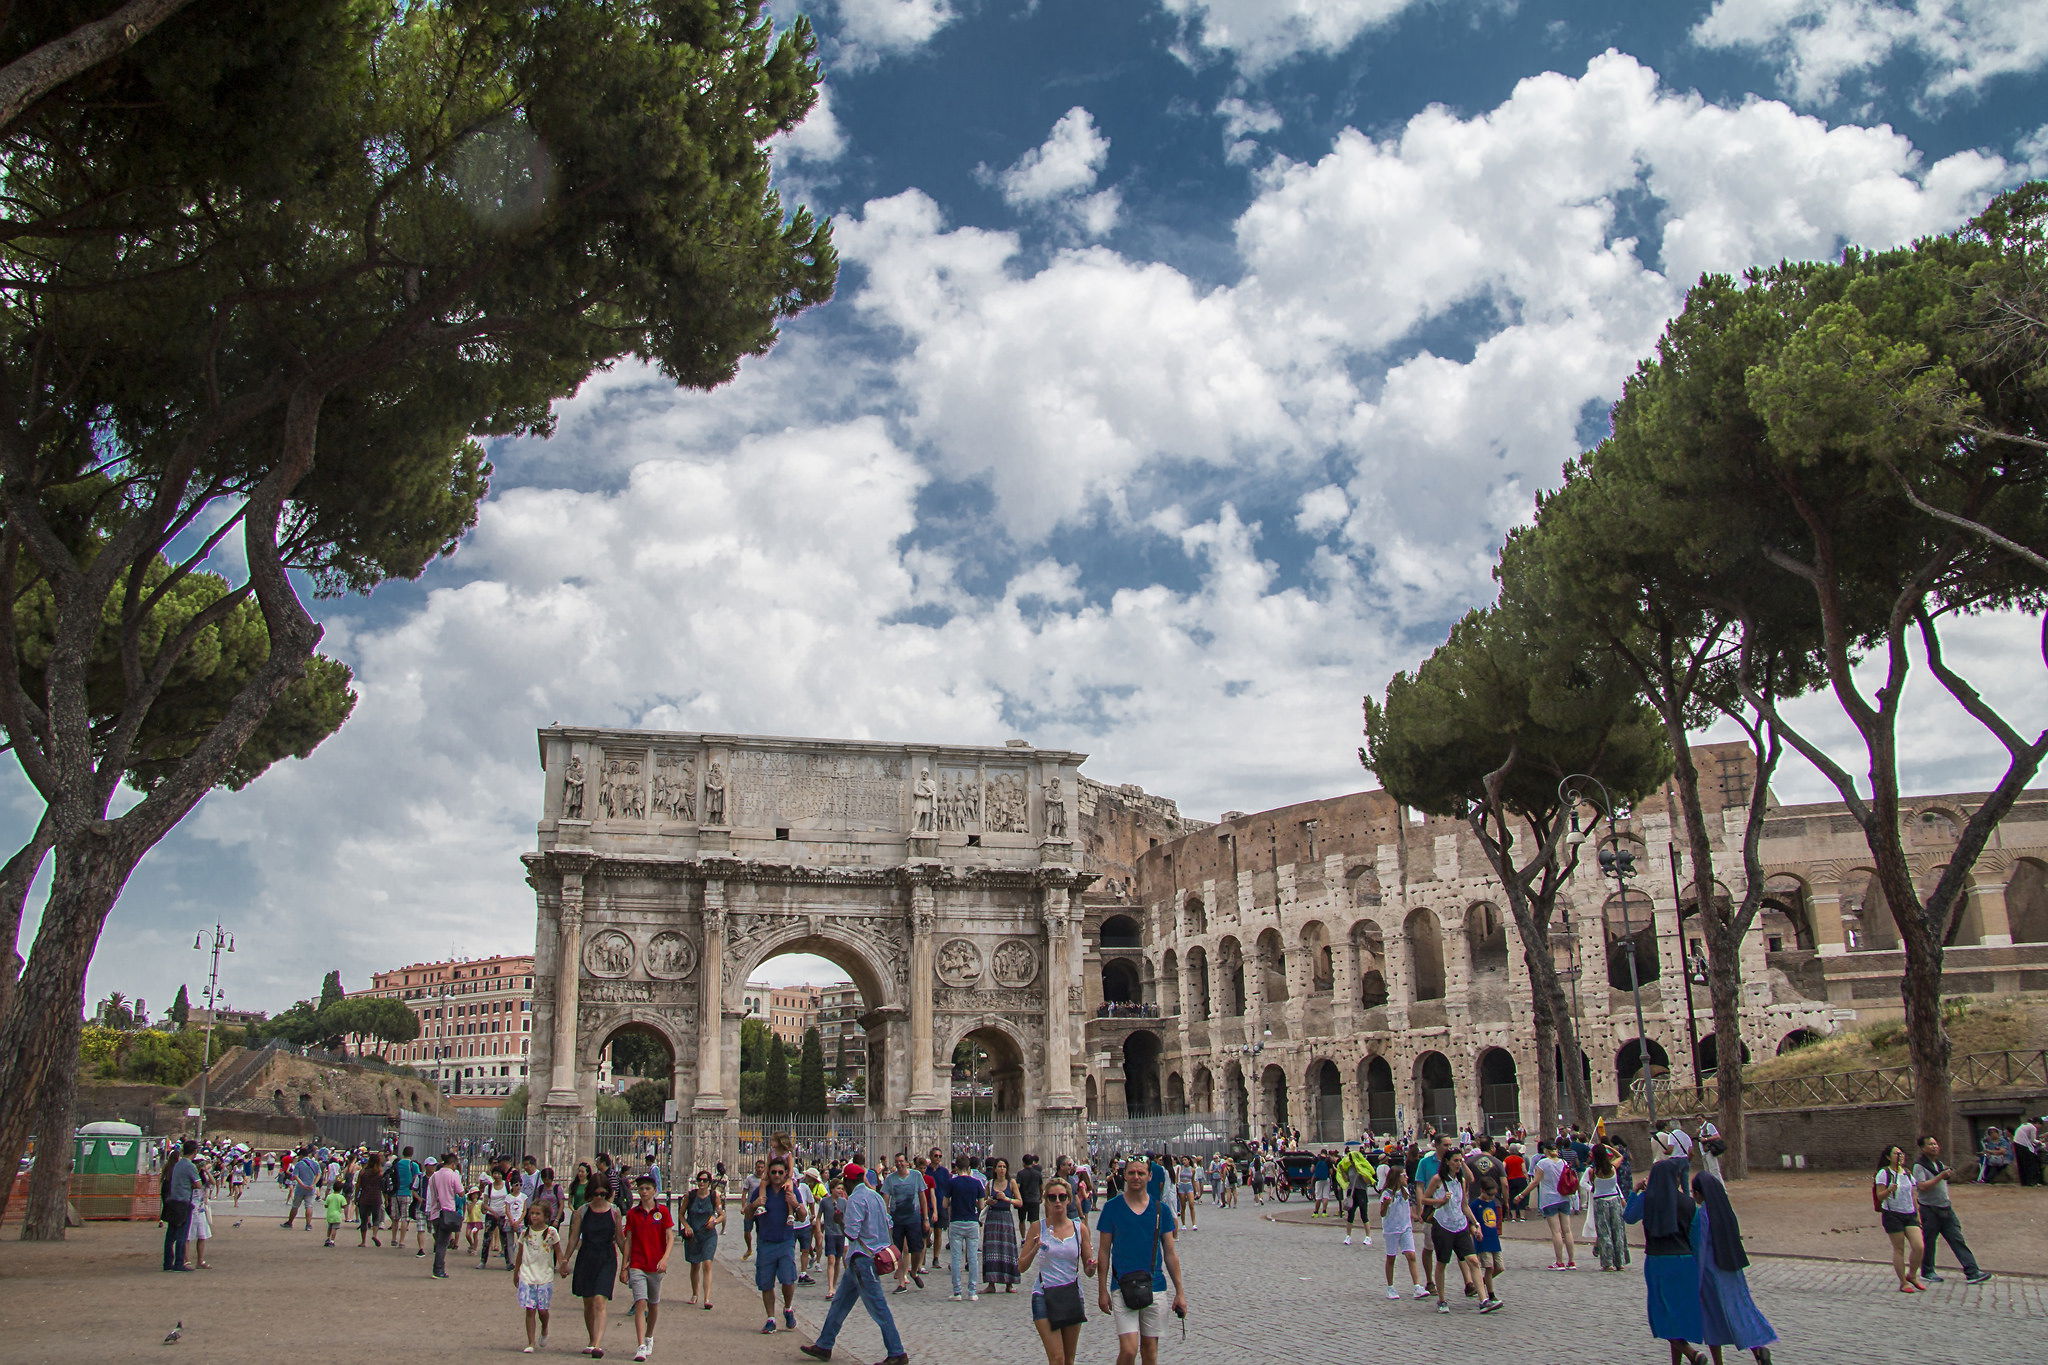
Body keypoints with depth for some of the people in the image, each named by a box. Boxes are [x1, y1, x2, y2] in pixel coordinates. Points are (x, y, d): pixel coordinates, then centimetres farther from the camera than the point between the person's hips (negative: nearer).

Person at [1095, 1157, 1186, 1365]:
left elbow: (1170, 1252, 7)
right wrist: (1102, 1290, -2)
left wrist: (1180, 1292, 5)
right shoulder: (1112, 1208, -4)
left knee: (1150, 1348, 10)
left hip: (1155, 1287, 2)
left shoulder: (1161, 1209, 2)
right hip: (1123, 1288, -2)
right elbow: (1104, 1252, 1)